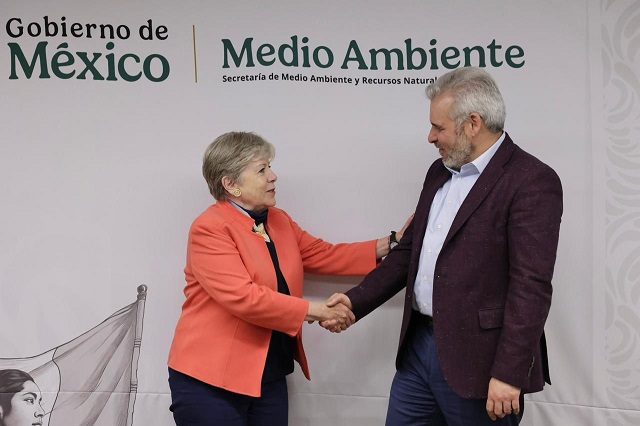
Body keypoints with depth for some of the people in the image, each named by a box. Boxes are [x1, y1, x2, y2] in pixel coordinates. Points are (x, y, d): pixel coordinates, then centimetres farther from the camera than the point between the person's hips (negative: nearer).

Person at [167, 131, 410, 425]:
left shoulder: (279, 221, 11)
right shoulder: (209, 229, -16)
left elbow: (324, 255, 13)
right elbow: (243, 298, -25)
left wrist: (391, 244, 5)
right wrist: (314, 311, -20)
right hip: (210, 378, -7)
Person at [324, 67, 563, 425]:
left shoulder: (532, 182, -14)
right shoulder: (440, 172, 12)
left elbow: (532, 286, -18)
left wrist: (509, 373, -20)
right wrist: (357, 301, 8)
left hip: (477, 361, -7)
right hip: (419, 345, 8)